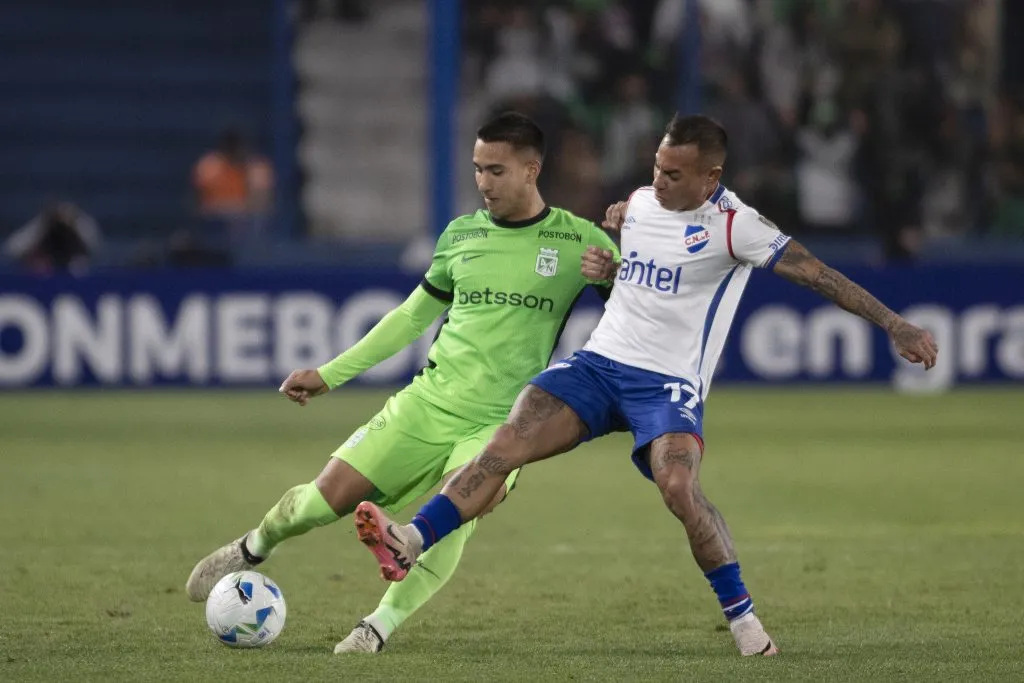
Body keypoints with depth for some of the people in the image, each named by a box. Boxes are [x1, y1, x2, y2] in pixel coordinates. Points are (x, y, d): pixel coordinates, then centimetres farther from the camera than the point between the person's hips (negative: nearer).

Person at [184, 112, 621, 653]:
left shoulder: (579, 241, -1)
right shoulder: (461, 235, 9)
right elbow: (413, 315, 19)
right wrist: (329, 375, 18)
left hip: (500, 422, -3)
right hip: (430, 400, 3)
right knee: (330, 494, -4)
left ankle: (379, 628, -20)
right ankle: (252, 549, 25)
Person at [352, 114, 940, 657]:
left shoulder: (733, 225, -9)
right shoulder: (639, 203, 11)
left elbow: (817, 274, -12)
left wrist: (896, 326, -16)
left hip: (669, 382, -5)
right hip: (600, 364, 5)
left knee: (679, 487, -30)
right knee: (506, 444, -18)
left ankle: (743, 617, -14)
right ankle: (409, 545, -27)